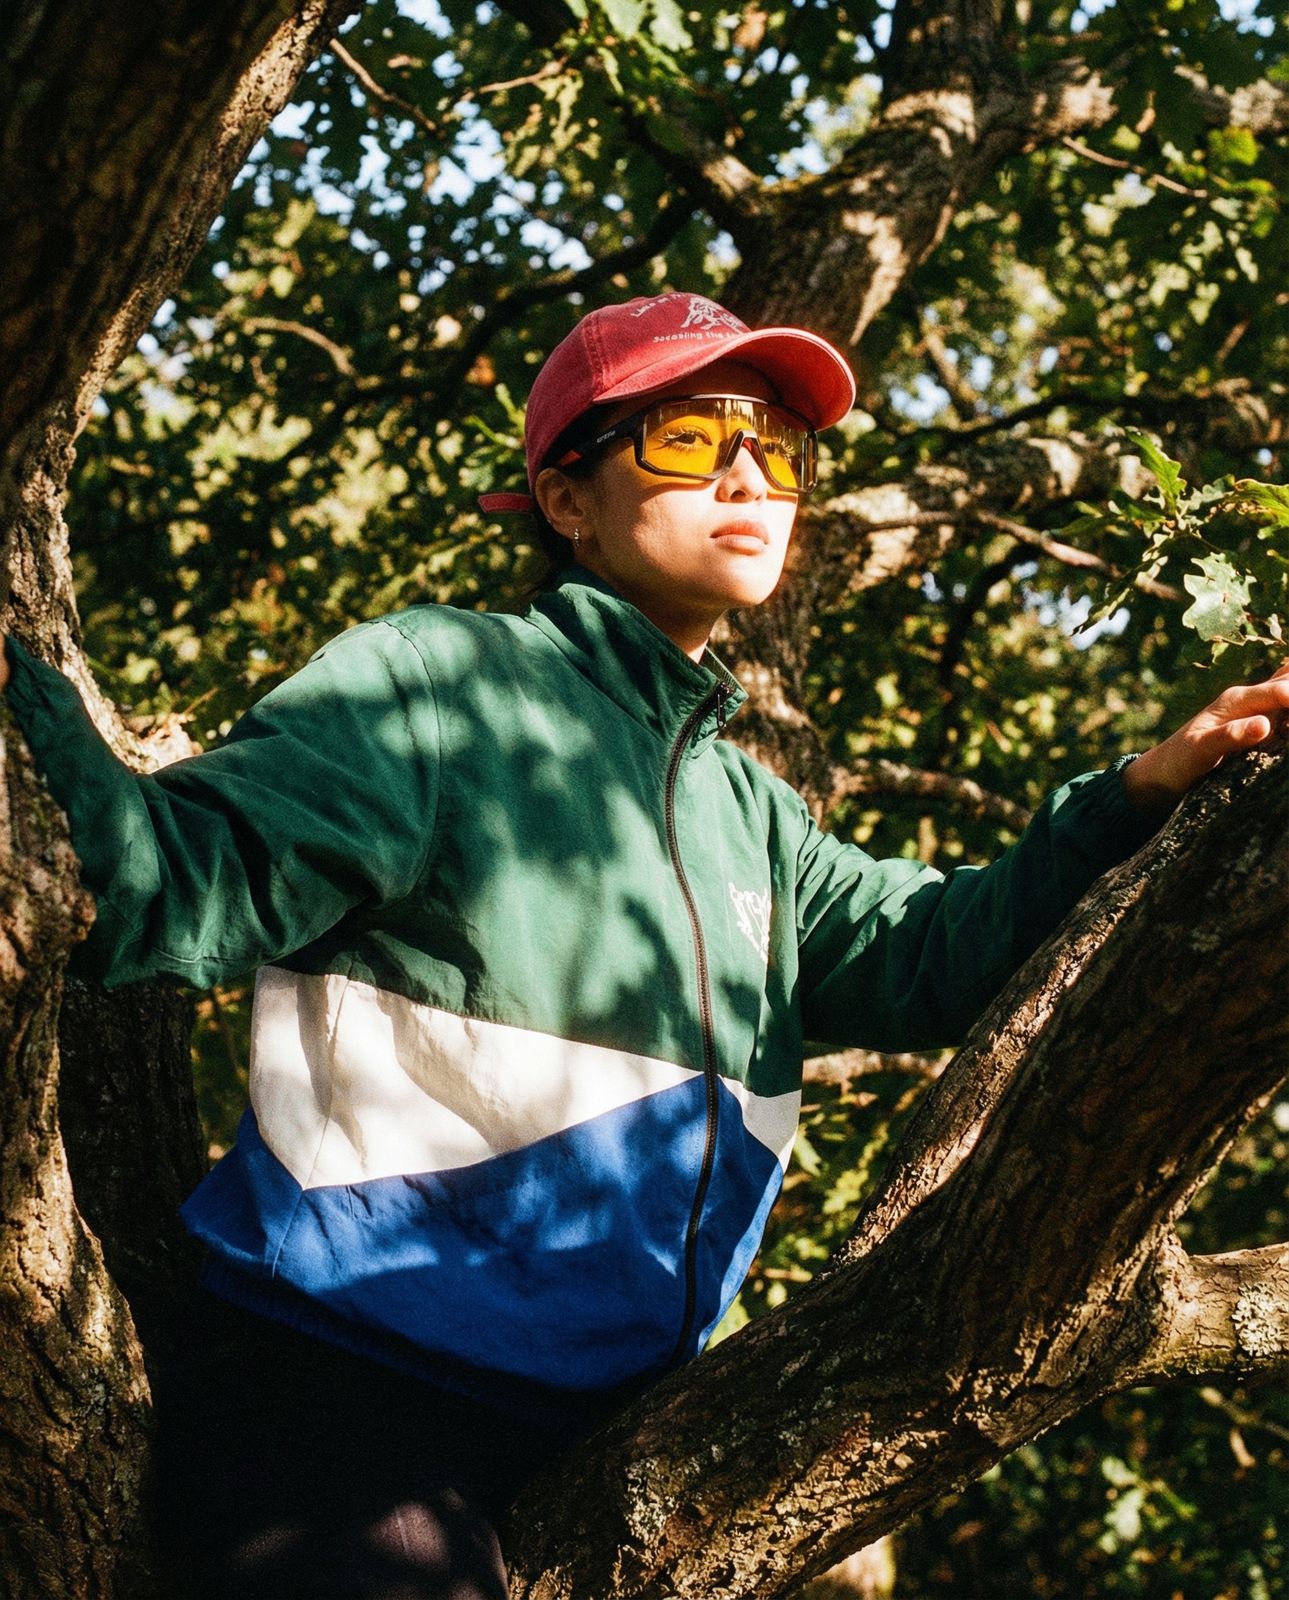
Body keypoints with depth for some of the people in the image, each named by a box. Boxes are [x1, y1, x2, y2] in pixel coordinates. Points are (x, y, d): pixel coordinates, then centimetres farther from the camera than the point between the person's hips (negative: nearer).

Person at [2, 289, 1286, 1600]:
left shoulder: (742, 804, 19)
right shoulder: (434, 685, -5)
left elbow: (920, 952, 12)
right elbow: (174, 885, -15)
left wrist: (1143, 797, 0)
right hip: (351, 1386, -7)